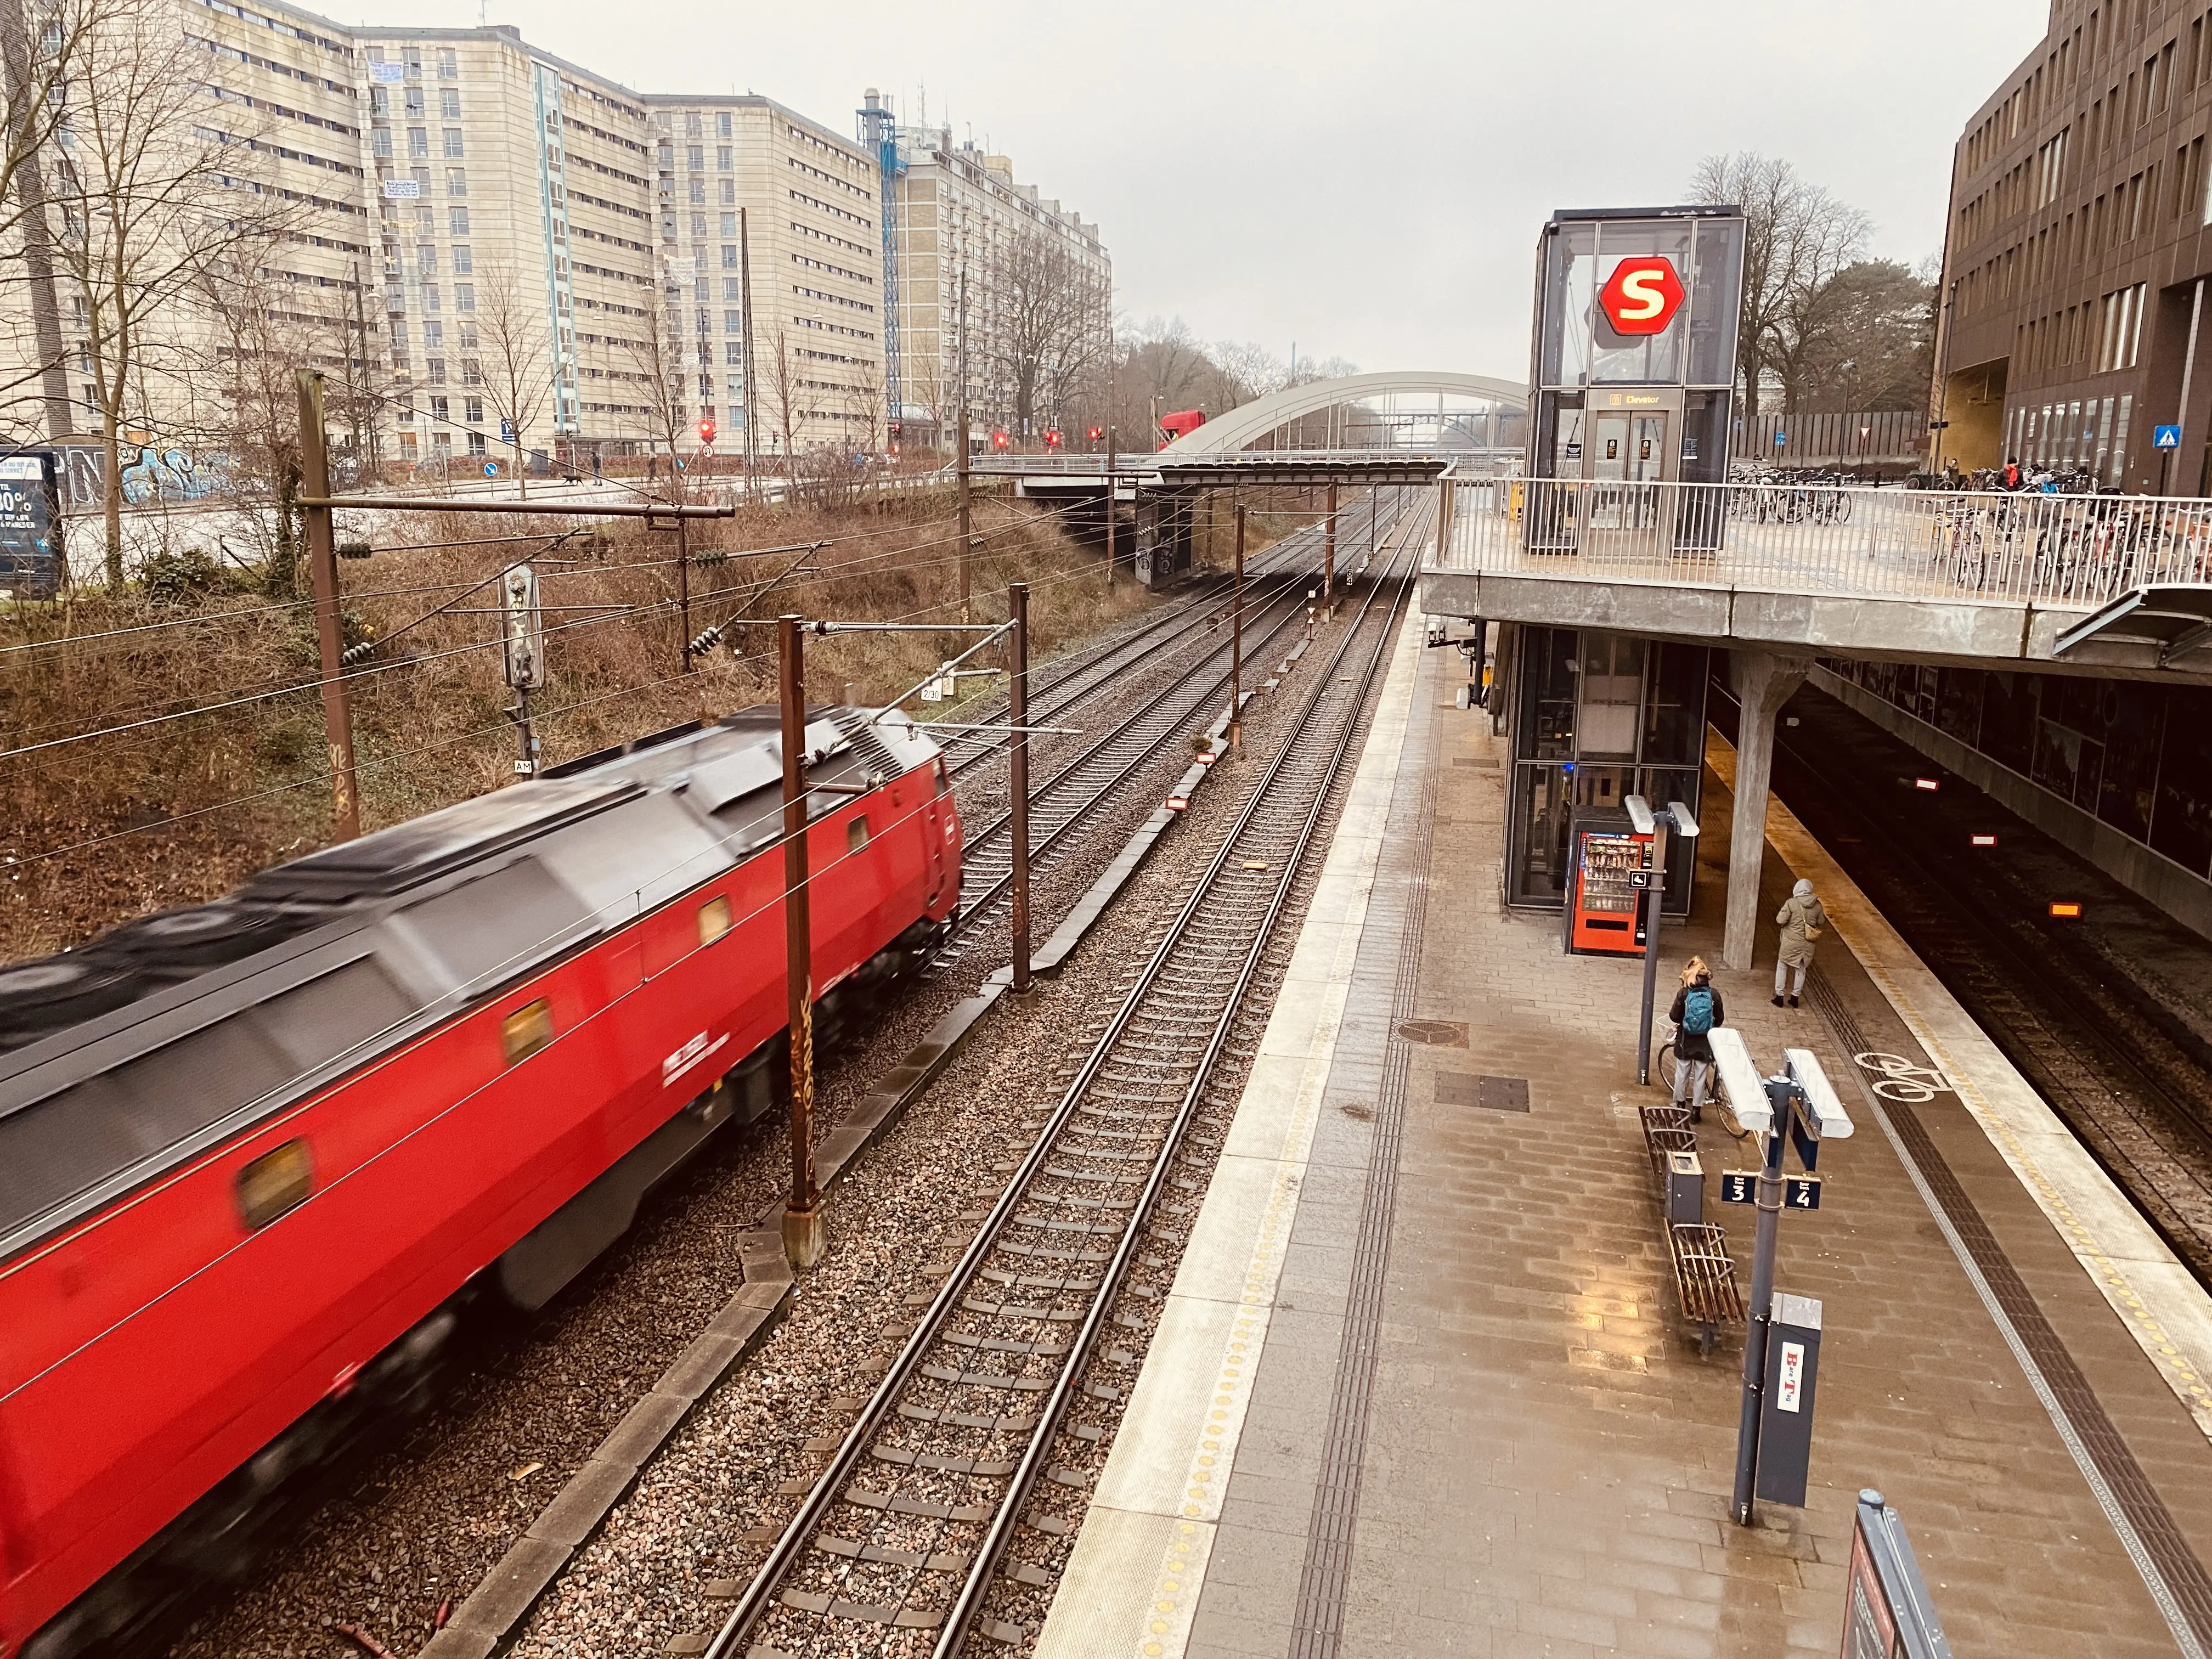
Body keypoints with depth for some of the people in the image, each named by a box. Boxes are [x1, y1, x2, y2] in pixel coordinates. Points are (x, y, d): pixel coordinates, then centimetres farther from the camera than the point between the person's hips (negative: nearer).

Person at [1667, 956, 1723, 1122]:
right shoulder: (1714, 994, -10)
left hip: (1686, 1041, -1)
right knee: (1701, 1076, 11)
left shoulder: (1683, 994, -14)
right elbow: (1719, 1019, -2)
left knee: (1682, 1073, 16)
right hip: (1705, 1042, 1)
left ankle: (1679, 1104, 28)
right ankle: (1696, 1110, 18)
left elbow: (1675, 1016, -10)